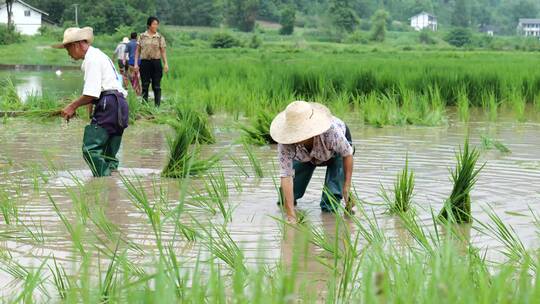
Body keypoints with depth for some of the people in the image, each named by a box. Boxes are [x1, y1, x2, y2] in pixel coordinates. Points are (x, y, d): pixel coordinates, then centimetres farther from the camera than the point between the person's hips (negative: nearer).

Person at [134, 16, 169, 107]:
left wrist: (165, 64, -6)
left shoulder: (160, 37, 4)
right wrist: (136, 63, 1)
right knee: (145, 86, 5)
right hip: (145, 62, 1)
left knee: (156, 86, 0)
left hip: (156, 62, -1)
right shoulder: (142, 36, 5)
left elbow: (163, 52, 4)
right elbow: (138, 51, 8)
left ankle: (157, 105, 5)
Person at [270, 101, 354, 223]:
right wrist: (291, 215, -47)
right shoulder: (286, 143, -42)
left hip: (336, 151, -2)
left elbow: (347, 154, -26)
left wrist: (347, 186, -25)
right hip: (306, 157, 2)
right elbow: (286, 176, -42)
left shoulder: (331, 131, -45)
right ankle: (285, 201, 30)